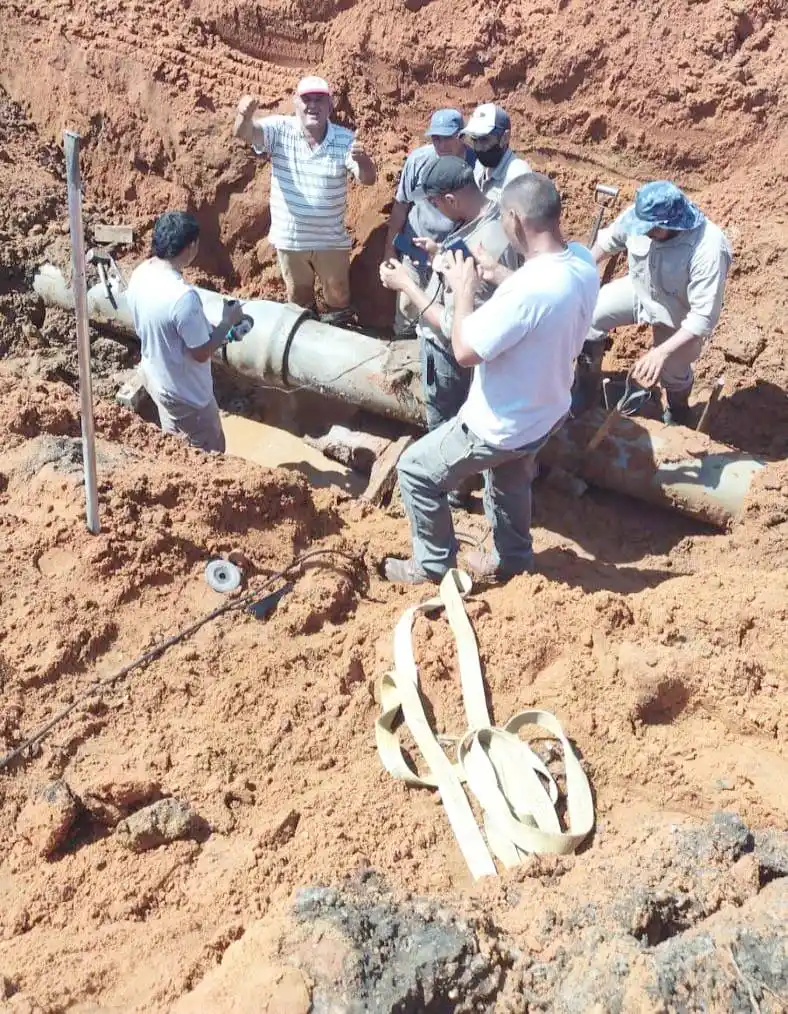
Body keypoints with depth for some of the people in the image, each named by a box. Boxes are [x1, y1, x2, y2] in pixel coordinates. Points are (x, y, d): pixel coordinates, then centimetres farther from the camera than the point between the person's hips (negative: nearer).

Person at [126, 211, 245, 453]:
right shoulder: (183, 296, -36)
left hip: (155, 378, 8)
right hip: (185, 393, -8)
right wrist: (228, 322, -11)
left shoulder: (139, 274, -9)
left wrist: (213, 332, 10)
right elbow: (201, 353, -26)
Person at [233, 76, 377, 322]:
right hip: (289, 237, 1)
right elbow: (245, 133, -28)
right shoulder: (279, 130, -12)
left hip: (331, 239, -1)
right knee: (297, 295, 22)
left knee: (338, 294, 17)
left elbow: (368, 179, -20)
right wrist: (245, 115, -54)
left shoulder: (345, 139, -11)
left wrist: (362, 160, -45)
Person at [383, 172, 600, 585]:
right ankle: (512, 559, 53)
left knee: (416, 470, 11)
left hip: (501, 427, -8)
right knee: (509, 481, 34)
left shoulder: (526, 290, -37)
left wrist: (465, 290, -15)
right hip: (547, 413, 8)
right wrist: (496, 274, 3)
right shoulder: (582, 261, -11)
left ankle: (433, 564, 28)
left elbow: (465, 351, -28)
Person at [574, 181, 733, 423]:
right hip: (638, 289, 4)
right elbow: (608, 240, -5)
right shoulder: (639, 215, -28)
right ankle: (587, 390, 16)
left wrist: (662, 352, -45)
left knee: (673, 373, 14)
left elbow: (704, 317, -39)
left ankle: (678, 415, 51)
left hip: (679, 314, -4)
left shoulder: (708, 251, -43)